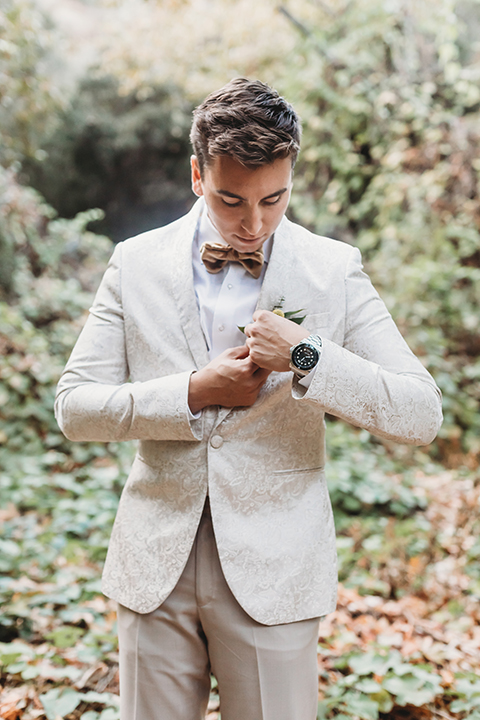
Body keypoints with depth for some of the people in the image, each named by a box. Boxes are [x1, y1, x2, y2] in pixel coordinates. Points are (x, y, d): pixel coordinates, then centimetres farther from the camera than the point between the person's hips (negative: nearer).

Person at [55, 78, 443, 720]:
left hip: (273, 572, -1)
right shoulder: (136, 263, 1)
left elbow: (422, 417, -8)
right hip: (154, 567, 2)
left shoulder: (335, 270, -3)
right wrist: (192, 392, -15)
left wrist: (307, 356, -20)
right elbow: (74, 407, -1)